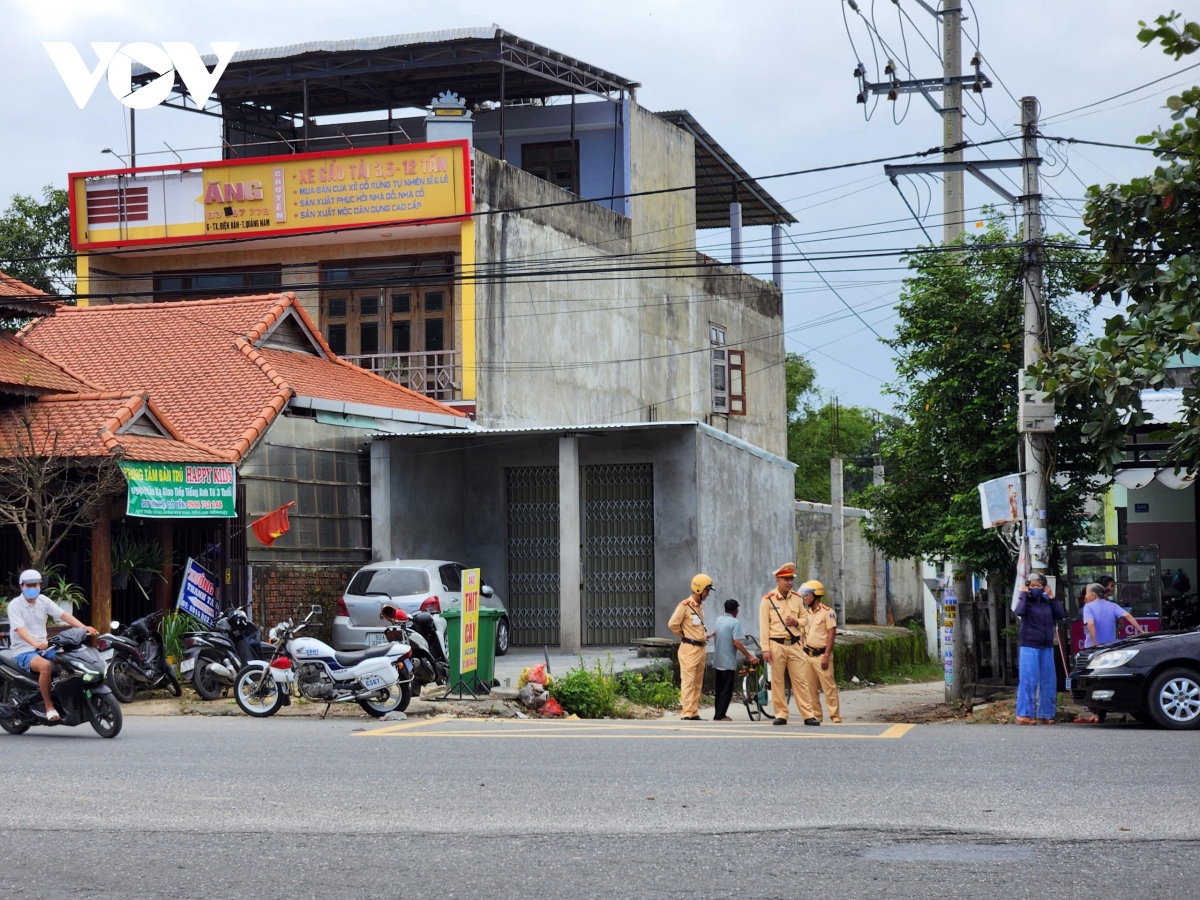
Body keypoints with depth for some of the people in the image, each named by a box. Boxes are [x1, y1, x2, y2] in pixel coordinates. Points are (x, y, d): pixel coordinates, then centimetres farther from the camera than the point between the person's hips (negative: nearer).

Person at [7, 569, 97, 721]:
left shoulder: (43, 600, 8)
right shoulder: (14, 605, -9)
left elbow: (64, 615, -1)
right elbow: (20, 629, -23)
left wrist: (84, 628, -17)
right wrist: (35, 644, -42)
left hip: (44, 648, 6)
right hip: (24, 651, -6)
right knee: (45, 665, -36)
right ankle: (49, 706, -25)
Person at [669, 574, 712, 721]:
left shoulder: (700, 606, 14)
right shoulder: (685, 605, -13)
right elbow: (672, 624, -15)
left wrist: (703, 636, 10)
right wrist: (685, 636, -3)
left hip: (701, 648, 8)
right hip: (689, 649, -8)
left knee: (698, 683, 10)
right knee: (688, 682, -9)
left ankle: (694, 713, 15)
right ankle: (687, 714, -10)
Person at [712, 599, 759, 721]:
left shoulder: (719, 620, 10)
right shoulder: (735, 623, -13)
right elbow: (736, 642, -22)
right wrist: (750, 656, -21)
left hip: (717, 661, 7)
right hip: (728, 662, -7)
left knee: (719, 689, 14)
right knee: (727, 690, -4)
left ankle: (718, 714, 16)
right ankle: (720, 715, -8)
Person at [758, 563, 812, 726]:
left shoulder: (797, 598, 8)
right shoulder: (768, 600, -3)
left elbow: (804, 619, 17)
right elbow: (764, 625, -6)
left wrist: (797, 622, -7)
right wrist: (765, 649, -11)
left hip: (794, 644, 3)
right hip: (776, 645, -3)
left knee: (800, 680, -1)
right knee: (777, 681, 2)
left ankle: (807, 714, -1)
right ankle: (781, 715, 8)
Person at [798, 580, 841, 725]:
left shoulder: (827, 612, -8)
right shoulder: (806, 613, 13)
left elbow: (831, 634, -11)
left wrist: (826, 656, -16)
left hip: (821, 655, -7)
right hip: (807, 654, 7)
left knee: (828, 687, -6)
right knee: (811, 687, 7)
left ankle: (835, 717, -2)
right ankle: (815, 716, 13)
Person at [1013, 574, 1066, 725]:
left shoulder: (1047, 602, 11)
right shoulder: (1027, 602, -2)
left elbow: (1061, 614, 2)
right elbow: (1019, 611, -23)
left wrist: (1052, 597, 0)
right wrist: (1023, 595, -13)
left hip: (1047, 647, 6)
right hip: (1029, 646, -5)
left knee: (1048, 682, 6)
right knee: (1028, 681, -10)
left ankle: (1044, 715, 12)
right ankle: (1023, 715, -10)